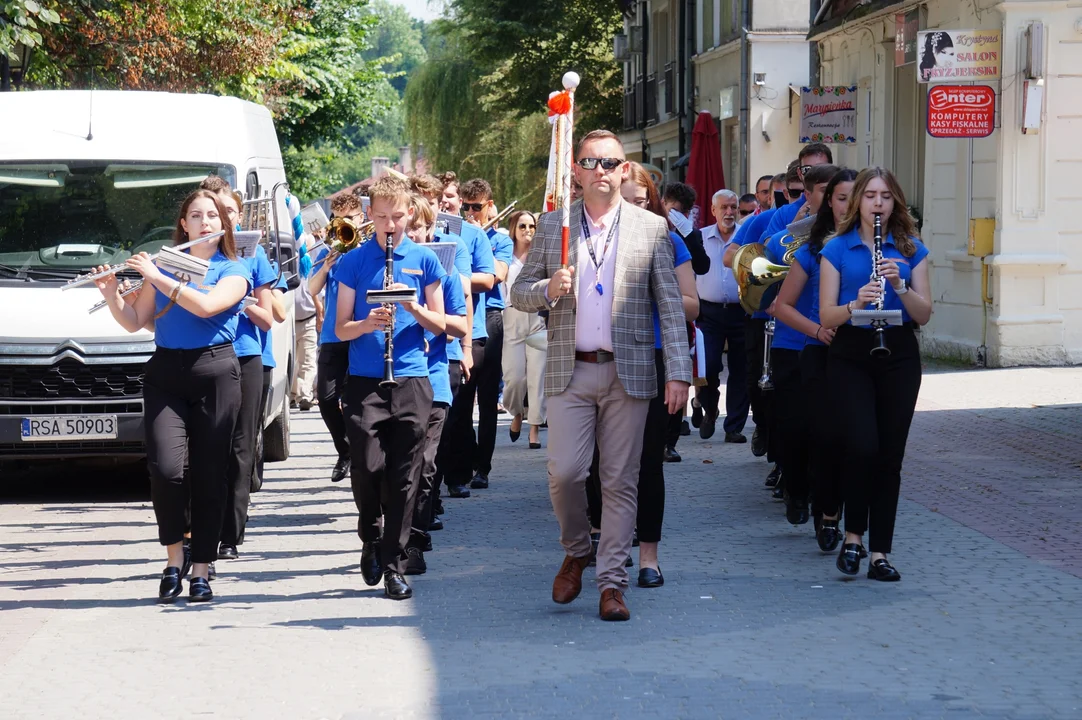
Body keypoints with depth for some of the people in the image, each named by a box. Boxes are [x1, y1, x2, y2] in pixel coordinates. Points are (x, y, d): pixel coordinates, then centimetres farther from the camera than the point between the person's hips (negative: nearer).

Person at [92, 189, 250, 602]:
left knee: (209, 475, -1)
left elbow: (207, 305, -17)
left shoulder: (233, 271, 4)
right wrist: (111, 294, -5)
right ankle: (174, 557, 3)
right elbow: (134, 323, 13)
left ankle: (201, 571, 7)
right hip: (165, 373, 2)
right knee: (166, 467, -15)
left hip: (214, 373, -2)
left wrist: (156, 277, -15)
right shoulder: (164, 265, 14)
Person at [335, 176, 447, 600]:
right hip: (364, 381, -1)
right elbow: (341, 329, 5)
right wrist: (368, 324, -16)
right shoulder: (354, 262, 5)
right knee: (367, 468, -8)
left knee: (404, 477, 0)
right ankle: (371, 539, 20)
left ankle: (394, 565, 8)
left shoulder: (424, 260, 7)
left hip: (411, 381, 1)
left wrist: (412, 306, -10)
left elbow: (439, 325, 9)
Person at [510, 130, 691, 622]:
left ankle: (612, 582, 8)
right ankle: (576, 552, 19)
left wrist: (678, 372, -4)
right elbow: (519, 293, 11)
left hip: (628, 373, -1)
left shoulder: (652, 229, 5)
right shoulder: (552, 227, 9)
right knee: (564, 472, -8)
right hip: (570, 372, 1)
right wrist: (547, 289, -12)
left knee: (620, 482, 1)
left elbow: (670, 305, 4)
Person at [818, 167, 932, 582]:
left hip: (899, 356, 2)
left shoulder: (911, 249, 7)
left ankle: (880, 551, 8)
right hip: (851, 356, -2)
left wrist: (899, 285, -16)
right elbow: (827, 317, -4)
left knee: (890, 455, 2)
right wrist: (856, 303, -23)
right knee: (862, 446, -17)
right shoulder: (837, 249, 2)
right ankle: (853, 535, 3)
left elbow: (924, 314, 1)